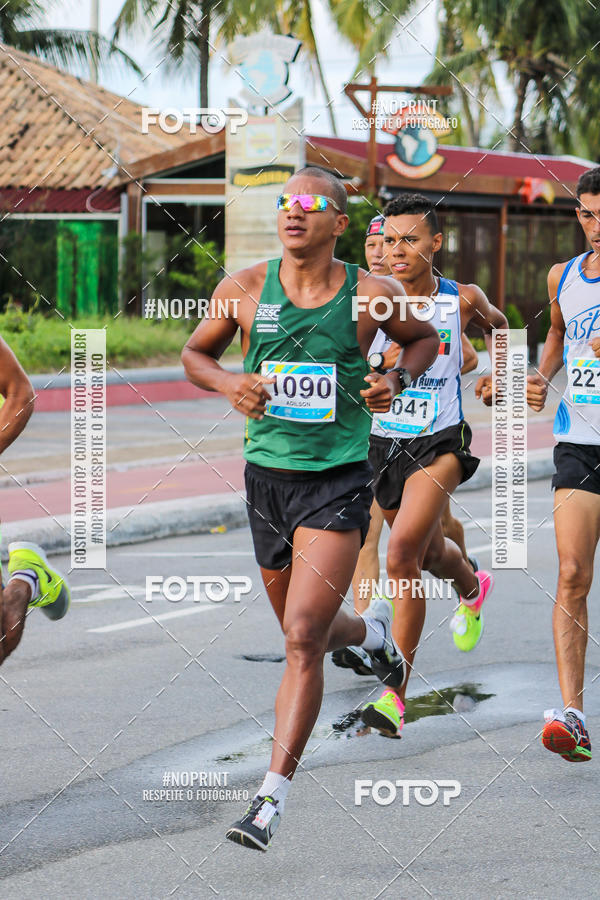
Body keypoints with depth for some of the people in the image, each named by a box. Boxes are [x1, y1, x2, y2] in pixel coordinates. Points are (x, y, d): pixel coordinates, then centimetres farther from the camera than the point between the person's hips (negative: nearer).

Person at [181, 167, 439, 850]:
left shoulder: (371, 295, -4)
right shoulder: (243, 289, 0)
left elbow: (425, 338, 16)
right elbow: (195, 353, 13)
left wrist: (397, 379, -4)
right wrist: (228, 383, -8)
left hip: (338, 480, -4)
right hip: (267, 474, 4)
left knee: (302, 639, -15)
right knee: (305, 634, 19)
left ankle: (272, 795, -12)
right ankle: (372, 629, 54)